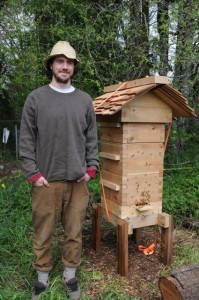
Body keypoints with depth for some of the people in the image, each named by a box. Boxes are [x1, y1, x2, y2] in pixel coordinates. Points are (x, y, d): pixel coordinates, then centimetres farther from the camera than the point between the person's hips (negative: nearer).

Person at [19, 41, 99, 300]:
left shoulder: (85, 100, 8)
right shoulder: (36, 98, 1)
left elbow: (92, 138, 10)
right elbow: (26, 139, -1)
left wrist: (91, 168, 2)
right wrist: (32, 173, -6)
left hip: (78, 180, 2)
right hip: (46, 180, -2)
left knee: (74, 232, 11)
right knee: (43, 233, 9)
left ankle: (70, 275, 31)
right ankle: (42, 277, 30)